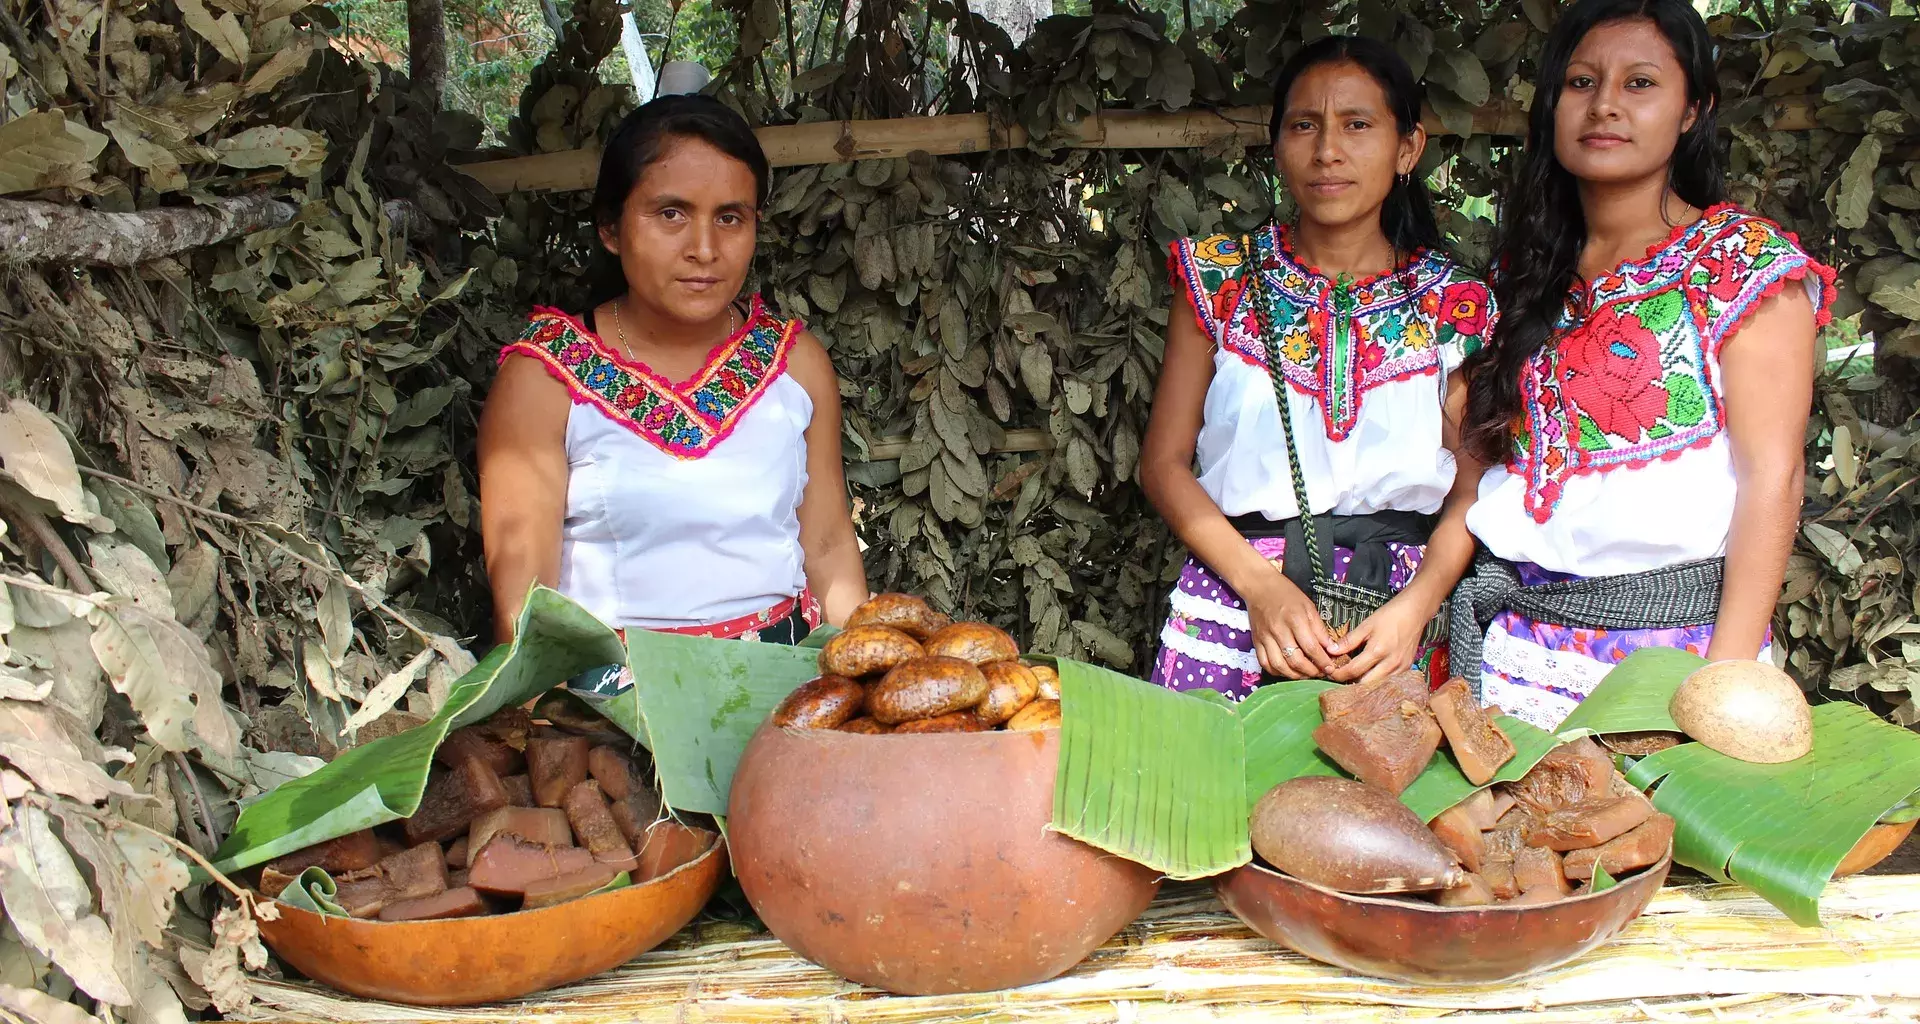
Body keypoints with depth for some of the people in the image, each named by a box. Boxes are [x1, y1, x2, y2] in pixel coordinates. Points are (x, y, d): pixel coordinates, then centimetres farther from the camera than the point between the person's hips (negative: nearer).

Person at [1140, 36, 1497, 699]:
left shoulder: (1451, 303, 4)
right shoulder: (1220, 278, 3)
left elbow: (1472, 486, 3)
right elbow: (1164, 460, 0)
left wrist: (1415, 607, -14)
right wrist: (1261, 585, -12)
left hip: (1391, 620, 0)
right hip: (1236, 590, 0)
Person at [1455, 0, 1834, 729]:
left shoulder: (1747, 261, -5)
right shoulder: (1526, 272, 10)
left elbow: (1771, 478, -11)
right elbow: (1482, 459, 11)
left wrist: (1728, 676, -18)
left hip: (1674, 639, -4)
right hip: (1513, 636, 4)